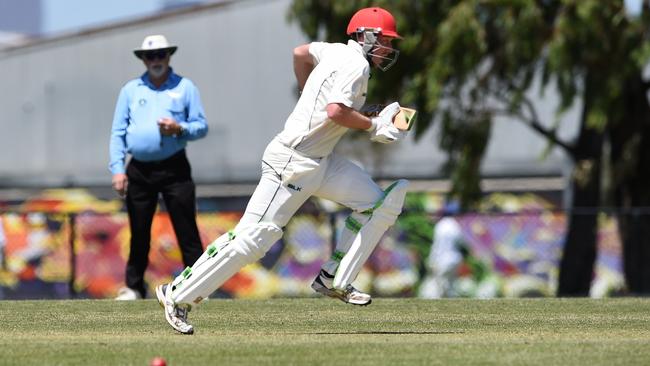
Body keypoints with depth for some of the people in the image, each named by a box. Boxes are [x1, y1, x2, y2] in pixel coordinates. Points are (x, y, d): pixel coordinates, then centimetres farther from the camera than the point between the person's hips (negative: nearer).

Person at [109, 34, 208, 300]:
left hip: (174, 169, -2)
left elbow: (202, 127, 6)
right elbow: (118, 133, 8)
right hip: (140, 171, 2)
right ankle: (133, 288, 16)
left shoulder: (185, 87, 7)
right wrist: (117, 169, -3)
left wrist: (180, 128, -15)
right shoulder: (130, 90, 11)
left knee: (187, 231, -6)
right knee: (139, 233, 6)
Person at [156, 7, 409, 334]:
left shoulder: (338, 51, 14)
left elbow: (301, 52, 31)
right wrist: (373, 126, -14)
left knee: (377, 203, 3)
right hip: (293, 162, -10)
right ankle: (177, 294, -5)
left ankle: (333, 281, 5)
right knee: (253, 237, -12)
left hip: (321, 160, 10)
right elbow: (335, 111, -27)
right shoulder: (355, 65, -14)